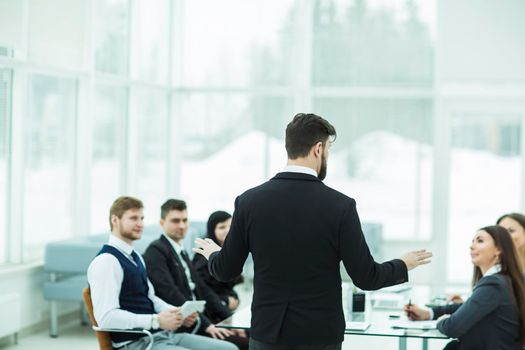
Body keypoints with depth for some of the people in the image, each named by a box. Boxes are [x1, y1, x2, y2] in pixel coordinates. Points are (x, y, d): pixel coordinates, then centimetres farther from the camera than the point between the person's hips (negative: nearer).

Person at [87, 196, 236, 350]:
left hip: (163, 334, 9)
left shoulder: (135, 257, 17)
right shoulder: (106, 261, -12)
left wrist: (179, 313, 6)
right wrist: (156, 320, -22)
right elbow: (106, 317, -21)